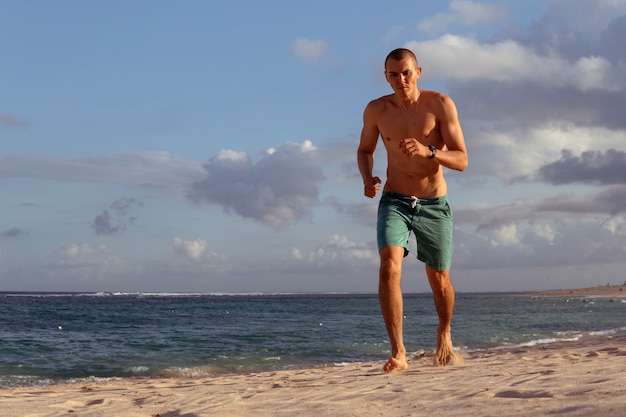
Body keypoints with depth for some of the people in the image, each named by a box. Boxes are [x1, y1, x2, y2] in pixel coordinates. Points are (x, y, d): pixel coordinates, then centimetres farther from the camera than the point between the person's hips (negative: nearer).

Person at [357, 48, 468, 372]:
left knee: (439, 281, 10)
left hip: (434, 206, 0)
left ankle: (444, 335, 42)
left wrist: (428, 151, -30)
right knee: (389, 266, -24)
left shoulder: (440, 105, -9)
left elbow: (462, 160, -11)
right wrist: (367, 178, -6)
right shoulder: (376, 110, -2)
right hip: (394, 202, 1)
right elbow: (365, 149, 16)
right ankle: (398, 353, -23)